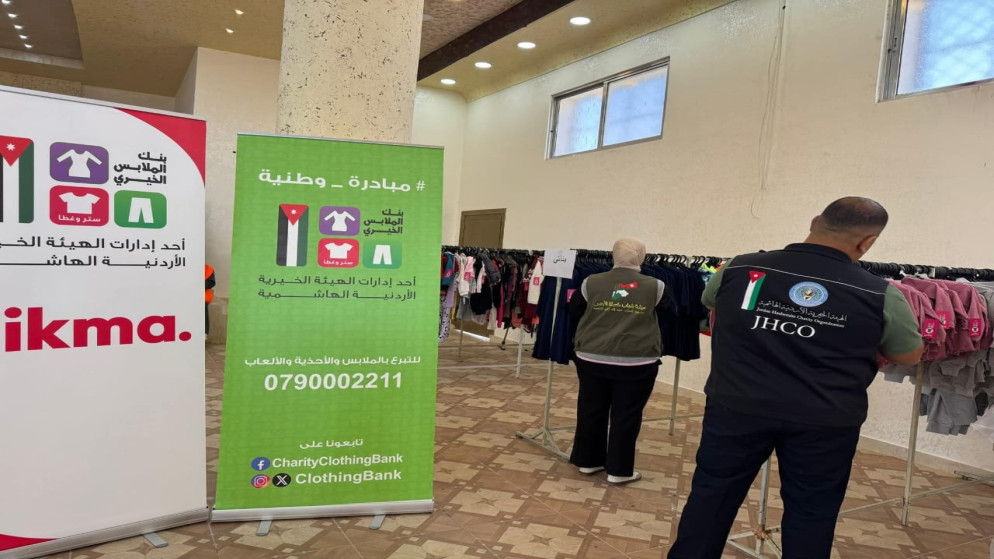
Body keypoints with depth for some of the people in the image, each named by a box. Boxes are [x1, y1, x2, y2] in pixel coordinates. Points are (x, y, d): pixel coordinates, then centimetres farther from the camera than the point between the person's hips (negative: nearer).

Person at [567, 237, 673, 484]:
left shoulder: (591, 283, -3)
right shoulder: (655, 287, -5)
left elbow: (573, 313, 10)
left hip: (592, 358, 2)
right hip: (636, 363, -2)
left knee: (591, 410, 15)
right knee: (626, 415, 9)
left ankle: (588, 460, 27)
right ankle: (619, 469, 17)